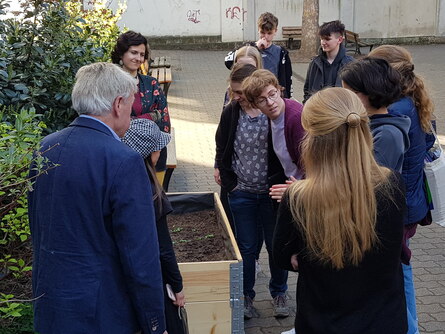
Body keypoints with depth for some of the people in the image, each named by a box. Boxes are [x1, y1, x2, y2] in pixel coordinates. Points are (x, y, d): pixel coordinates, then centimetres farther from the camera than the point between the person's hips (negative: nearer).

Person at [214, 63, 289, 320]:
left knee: (276, 245, 13)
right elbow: (221, 147, 9)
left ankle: (279, 293, 35)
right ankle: (246, 295, 30)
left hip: (271, 192, -2)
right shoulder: (231, 113, -5)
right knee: (246, 247, 13)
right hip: (242, 193, 2)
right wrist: (226, 178, 6)